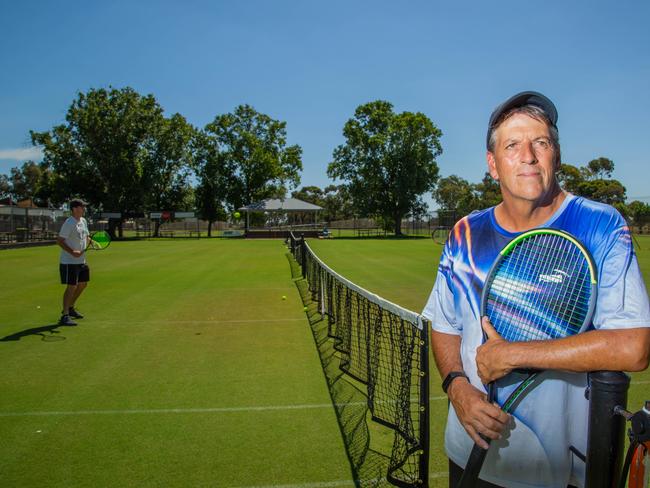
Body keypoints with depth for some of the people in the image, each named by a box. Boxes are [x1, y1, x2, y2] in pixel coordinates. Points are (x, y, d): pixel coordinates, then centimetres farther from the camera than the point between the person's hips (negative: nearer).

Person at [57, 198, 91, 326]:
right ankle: (64, 316, -2)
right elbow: (59, 240, -19)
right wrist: (72, 252, -28)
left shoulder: (84, 221, 10)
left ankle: (70, 308, 34)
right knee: (72, 286, -8)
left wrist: (91, 241, 1)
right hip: (69, 262, -9)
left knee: (83, 284, 16)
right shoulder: (69, 223, -16)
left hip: (81, 261, 9)